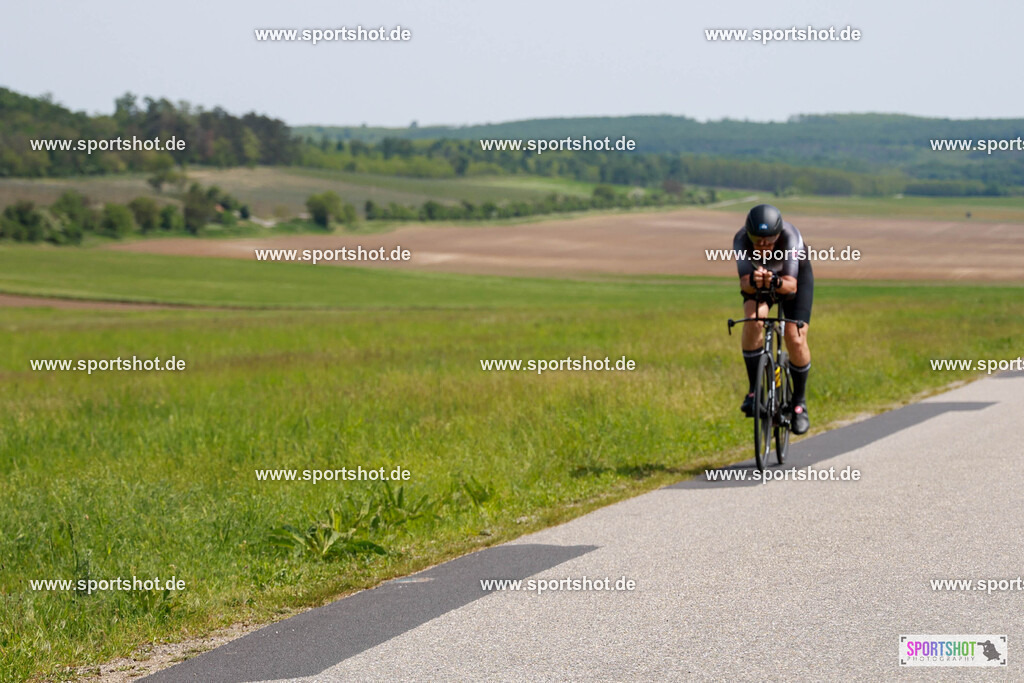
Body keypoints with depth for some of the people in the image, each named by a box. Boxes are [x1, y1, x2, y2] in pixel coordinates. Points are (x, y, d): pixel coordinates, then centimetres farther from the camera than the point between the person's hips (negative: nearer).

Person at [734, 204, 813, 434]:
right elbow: (744, 283, -37)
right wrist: (752, 281, -60)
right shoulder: (741, 240, -33)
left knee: (796, 340, -14)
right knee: (754, 321, -29)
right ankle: (754, 389, -15)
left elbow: (791, 285, -42)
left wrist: (775, 282, -63)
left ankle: (799, 401, 8)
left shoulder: (791, 237, -38)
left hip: (795, 277, -1)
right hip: (757, 283, 1)